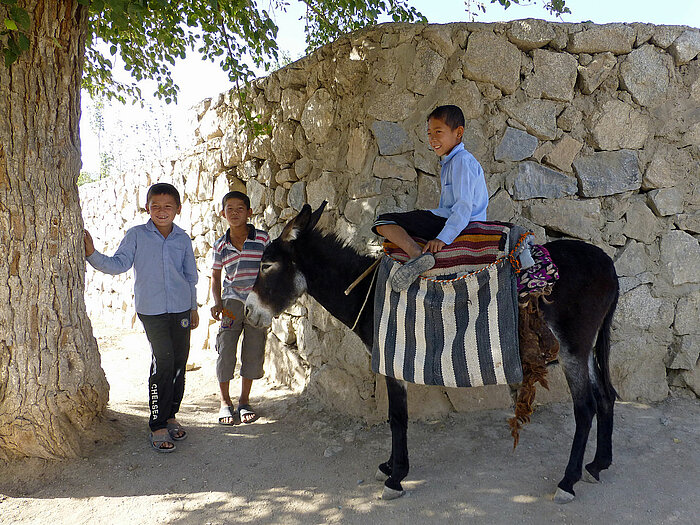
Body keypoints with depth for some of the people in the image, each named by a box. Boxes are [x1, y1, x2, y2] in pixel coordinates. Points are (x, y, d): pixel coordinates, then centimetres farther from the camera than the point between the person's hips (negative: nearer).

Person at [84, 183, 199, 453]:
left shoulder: (183, 239, 7)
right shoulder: (137, 235, 1)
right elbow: (119, 264, -4)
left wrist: (193, 308, 17)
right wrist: (92, 254, -19)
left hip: (181, 309, 3)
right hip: (151, 310, -3)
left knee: (180, 362, 6)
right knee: (163, 362, -11)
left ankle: (170, 415, 24)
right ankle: (158, 426, 0)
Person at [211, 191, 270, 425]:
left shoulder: (262, 239, -1)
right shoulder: (220, 245, 4)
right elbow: (215, 276, 14)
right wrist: (217, 302, 0)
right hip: (231, 302, 1)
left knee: (253, 351, 4)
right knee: (225, 349, -4)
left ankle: (244, 400, 20)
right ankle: (224, 401, 13)